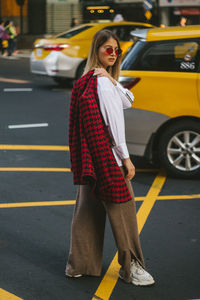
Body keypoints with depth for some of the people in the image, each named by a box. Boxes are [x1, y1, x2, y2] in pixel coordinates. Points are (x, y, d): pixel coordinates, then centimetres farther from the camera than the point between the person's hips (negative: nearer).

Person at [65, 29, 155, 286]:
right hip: (107, 154, -10)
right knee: (122, 207, 0)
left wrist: (112, 80, -12)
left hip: (90, 156, 10)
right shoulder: (102, 82, -16)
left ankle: (78, 264, 21)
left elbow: (127, 102, 5)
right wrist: (126, 158, -16)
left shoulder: (88, 80, 12)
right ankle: (130, 266, 9)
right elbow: (113, 122, -18)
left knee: (88, 207, 14)